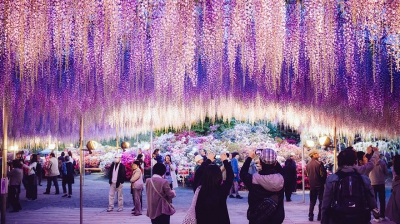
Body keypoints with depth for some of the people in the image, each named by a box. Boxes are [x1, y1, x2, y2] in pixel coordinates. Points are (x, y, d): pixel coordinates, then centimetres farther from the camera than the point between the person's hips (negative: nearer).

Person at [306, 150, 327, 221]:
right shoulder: (319, 163, -14)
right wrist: (323, 182, 2)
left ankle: (310, 216, 6)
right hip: (319, 184, -5)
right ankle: (320, 216, 3)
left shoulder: (308, 165, 4)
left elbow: (308, 174, 9)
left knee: (312, 201, 13)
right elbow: (323, 174, -13)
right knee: (321, 200, 5)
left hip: (312, 185, 5)